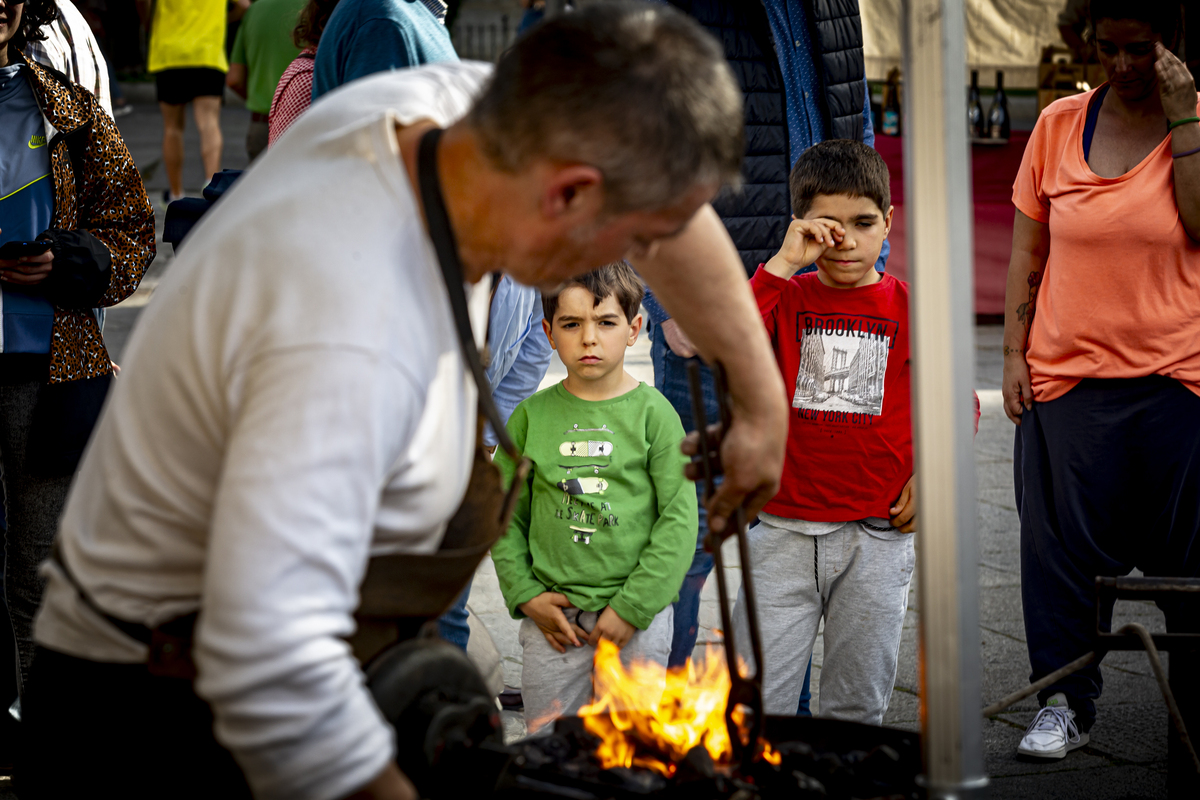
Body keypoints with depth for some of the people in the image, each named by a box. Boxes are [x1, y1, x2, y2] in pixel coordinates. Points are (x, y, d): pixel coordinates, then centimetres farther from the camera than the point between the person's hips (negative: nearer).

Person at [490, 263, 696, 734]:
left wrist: (632, 607, -10)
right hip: (551, 618, 2)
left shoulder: (653, 413, -3)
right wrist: (525, 596, -4)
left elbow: (679, 519, -5)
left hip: (639, 619, -1)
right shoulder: (531, 416, 3)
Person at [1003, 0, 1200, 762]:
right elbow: (1027, 250, 8)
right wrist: (1014, 351, 3)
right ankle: (1067, 701, 17)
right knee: (1065, 547, 5)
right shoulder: (1059, 126, 4)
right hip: (1068, 375, 1)